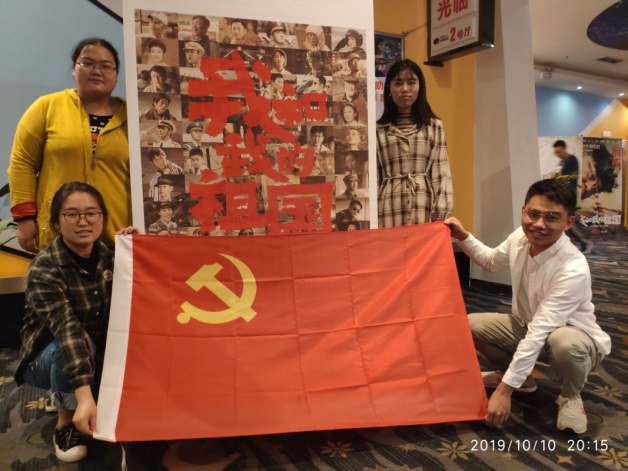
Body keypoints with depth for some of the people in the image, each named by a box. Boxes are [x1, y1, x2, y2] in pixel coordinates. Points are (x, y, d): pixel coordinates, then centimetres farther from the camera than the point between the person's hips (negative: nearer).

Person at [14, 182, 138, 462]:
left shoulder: (107, 255, -7)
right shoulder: (44, 268, -24)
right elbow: (67, 328, -38)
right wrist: (85, 395, -46)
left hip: (98, 356, 6)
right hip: (49, 356, -6)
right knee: (76, 345, -36)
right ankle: (65, 422, -8)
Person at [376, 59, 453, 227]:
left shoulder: (435, 126, 11)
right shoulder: (377, 131, 8)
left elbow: (442, 176, 5)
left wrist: (441, 217, -4)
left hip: (426, 211, 1)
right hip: (390, 214, 0)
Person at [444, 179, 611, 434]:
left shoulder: (573, 269, -35)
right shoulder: (520, 238, -15)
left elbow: (539, 332, -37)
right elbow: (491, 261, 10)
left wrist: (505, 390, -36)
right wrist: (463, 236, -4)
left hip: (576, 339, -6)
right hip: (528, 327, 6)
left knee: (565, 343, -41)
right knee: (471, 324, -11)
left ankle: (570, 397, -4)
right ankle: (520, 376, 16)